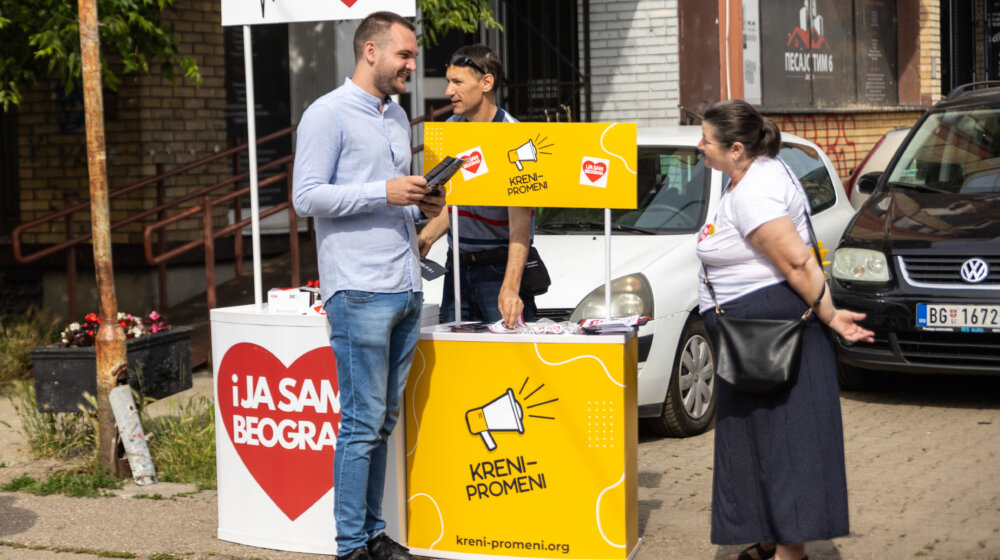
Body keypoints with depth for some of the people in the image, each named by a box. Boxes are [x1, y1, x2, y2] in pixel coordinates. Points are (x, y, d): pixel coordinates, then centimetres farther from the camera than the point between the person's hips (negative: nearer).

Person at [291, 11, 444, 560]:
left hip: (406, 289, 8)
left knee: (384, 420, 12)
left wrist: (422, 203, 8)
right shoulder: (327, 114, -6)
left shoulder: (397, 116, 20)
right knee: (363, 422, -6)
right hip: (359, 291, -8)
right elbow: (307, 196, -13)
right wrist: (384, 193, -18)